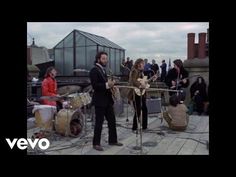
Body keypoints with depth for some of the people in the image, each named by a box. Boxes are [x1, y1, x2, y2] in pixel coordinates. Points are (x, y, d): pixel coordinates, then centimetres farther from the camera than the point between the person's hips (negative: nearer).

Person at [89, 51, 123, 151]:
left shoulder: (103, 70, 16)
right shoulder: (94, 70, -12)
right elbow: (94, 86, -21)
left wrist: (110, 84, 5)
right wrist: (107, 85, -28)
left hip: (107, 100, 9)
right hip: (99, 101, -9)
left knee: (112, 121, 13)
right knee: (99, 123, 0)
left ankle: (112, 140, 25)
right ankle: (96, 143, 12)